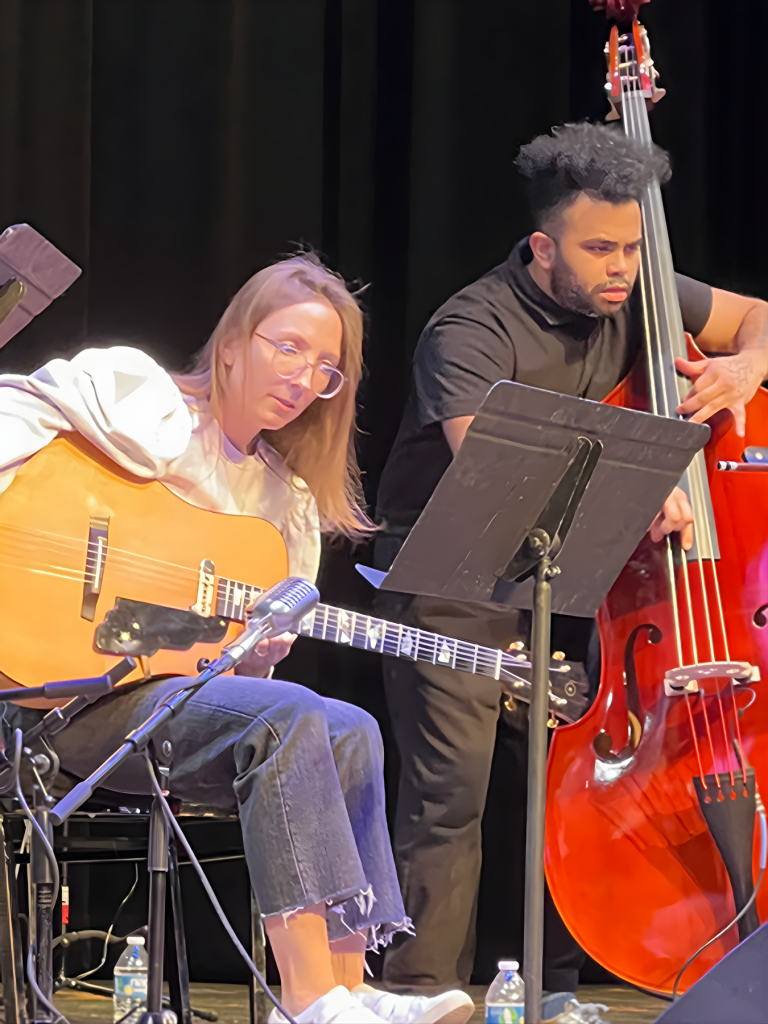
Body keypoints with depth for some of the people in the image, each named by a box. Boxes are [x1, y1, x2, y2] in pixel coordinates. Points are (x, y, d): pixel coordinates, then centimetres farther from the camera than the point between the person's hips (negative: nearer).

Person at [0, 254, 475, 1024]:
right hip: (79, 695, -8)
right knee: (292, 720, -28)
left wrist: (263, 646, -10)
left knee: (350, 733, -14)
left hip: (189, 682, 8)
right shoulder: (148, 406, -1)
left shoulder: (288, 497, 18)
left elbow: (256, 651, 15)